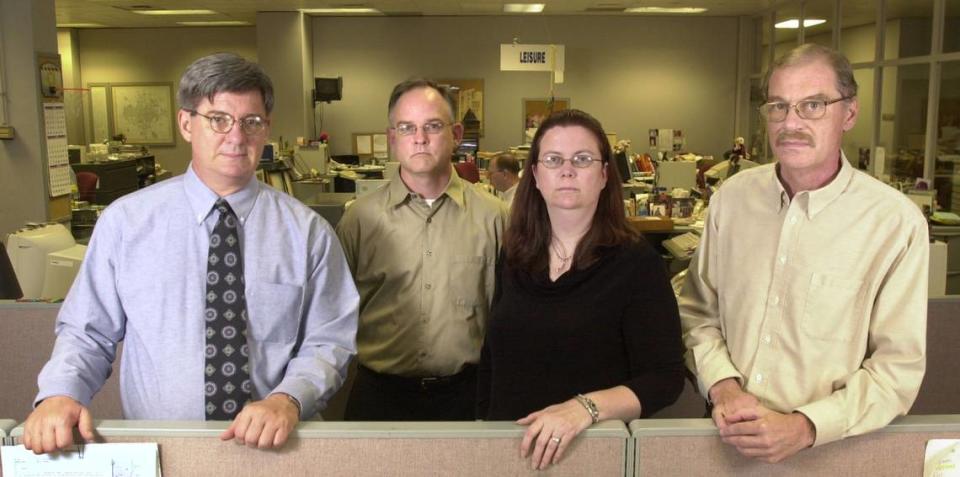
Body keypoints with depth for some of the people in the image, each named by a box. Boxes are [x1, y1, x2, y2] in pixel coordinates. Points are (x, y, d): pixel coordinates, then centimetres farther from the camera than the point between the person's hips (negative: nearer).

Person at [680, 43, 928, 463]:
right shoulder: (733, 197, 3)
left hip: (828, 452, -1)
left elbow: (898, 366, -6)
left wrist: (804, 428, -16)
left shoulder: (896, 222, -7)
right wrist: (723, 385, -7)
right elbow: (698, 310, 9)